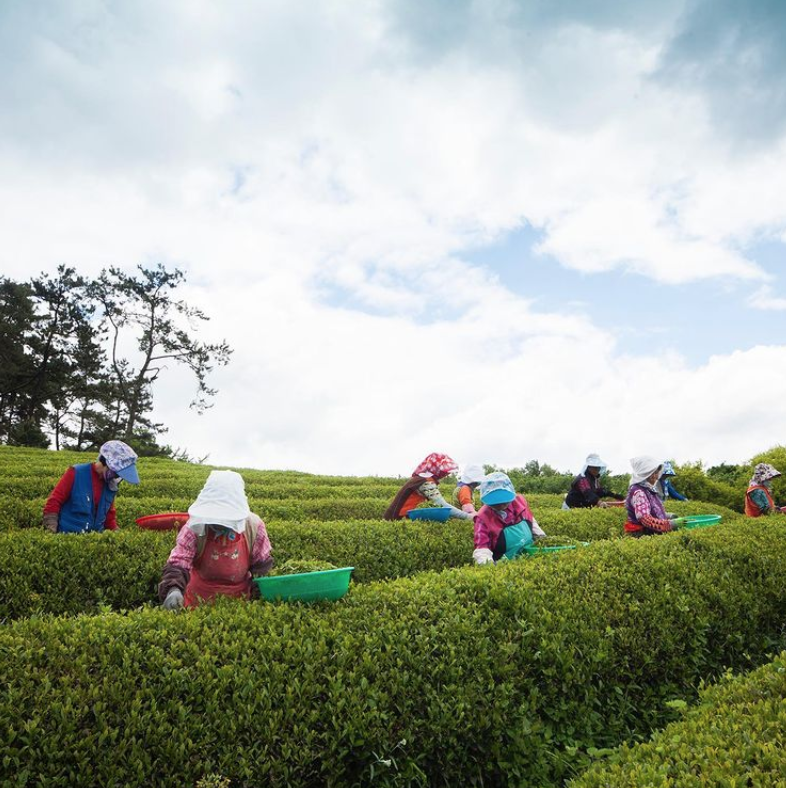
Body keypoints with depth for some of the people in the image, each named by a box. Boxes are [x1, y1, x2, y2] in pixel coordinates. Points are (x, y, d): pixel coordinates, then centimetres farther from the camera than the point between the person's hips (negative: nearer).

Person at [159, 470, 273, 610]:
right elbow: (177, 563, -29)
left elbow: (262, 564, -3)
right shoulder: (194, 528, -23)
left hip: (239, 596, 1)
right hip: (200, 597, -1)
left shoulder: (253, 526, -17)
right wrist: (173, 589, -47)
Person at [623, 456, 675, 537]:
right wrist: (670, 524, -24)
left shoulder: (649, 489, 12)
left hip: (653, 533, 8)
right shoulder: (638, 492, -14)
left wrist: (667, 516, 12)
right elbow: (645, 519, -23)